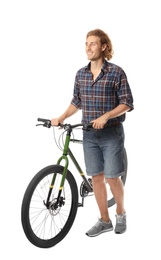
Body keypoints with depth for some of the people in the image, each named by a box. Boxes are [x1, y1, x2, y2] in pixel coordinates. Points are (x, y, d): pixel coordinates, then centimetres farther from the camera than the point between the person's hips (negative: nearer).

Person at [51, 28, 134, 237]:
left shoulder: (116, 72, -10)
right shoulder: (81, 74, 5)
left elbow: (127, 103, -10)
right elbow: (76, 102, 14)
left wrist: (105, 117, -23)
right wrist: (62, 117, -1)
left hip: (111, 133, -4)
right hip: (89, 134, 4)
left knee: (112, 178, -1)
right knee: (96, 177, 7)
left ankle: (120, 212, 26)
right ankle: (104, 220, 20)